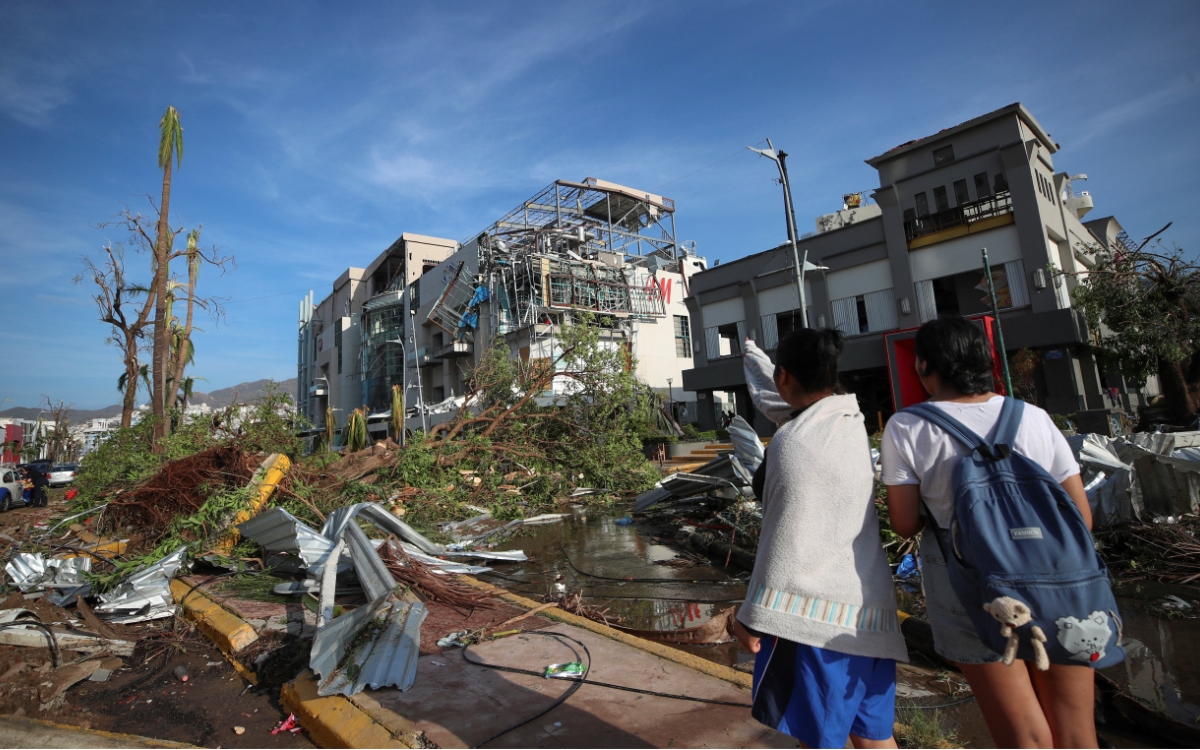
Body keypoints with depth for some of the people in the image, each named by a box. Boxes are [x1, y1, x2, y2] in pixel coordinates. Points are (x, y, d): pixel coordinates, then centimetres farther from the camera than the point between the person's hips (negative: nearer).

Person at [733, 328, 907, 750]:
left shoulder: (795, 442, -19)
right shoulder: (853, 424, 5)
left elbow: (787, 541, -19)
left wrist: (753, 616, -7)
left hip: (816, 612, -8)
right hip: (869, 605, 8)